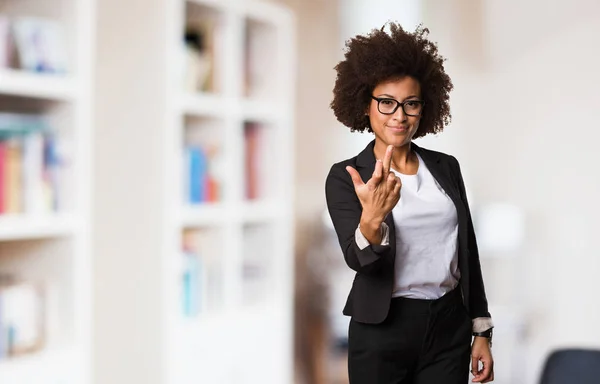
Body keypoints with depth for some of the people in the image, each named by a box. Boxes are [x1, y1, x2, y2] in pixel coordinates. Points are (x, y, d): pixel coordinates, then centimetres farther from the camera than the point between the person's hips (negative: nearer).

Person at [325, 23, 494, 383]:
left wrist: (482, 331, 8)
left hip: (450, 326, 3)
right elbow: (358, 259, -18)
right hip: (382, 330, -3)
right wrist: (371, 220, -38)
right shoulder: (345, 176, -6)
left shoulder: (446, 166, 5)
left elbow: (467, 251, 9)